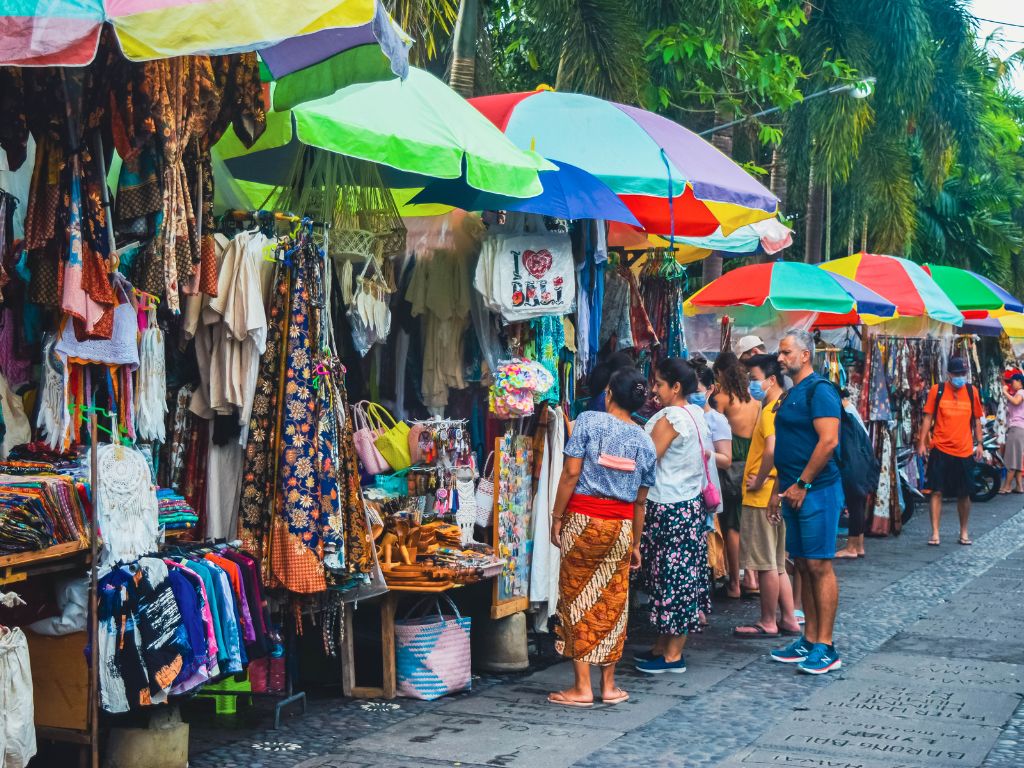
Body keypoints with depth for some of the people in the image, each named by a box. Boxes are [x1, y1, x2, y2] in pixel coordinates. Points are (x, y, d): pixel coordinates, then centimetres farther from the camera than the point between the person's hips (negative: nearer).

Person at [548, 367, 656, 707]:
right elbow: (640, 501, 11)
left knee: (578, 602, 3)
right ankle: (609, 686, 16)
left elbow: (571, 473, -10)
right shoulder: (645, 442, 8)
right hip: (620, 526, 4)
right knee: (612, 605, 10)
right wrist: (635, 543, 19)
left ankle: (581, 688, 4)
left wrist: (556, 517, -4)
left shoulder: (589, 421, -4)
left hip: (583, 520, -3)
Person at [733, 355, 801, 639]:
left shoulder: (771, 410, -16)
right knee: (777, 564, 15)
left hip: (763, 497, -10)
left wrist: (759, 481, -18)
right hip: (775, 495, 10)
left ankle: (768, 623, 6)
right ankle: (789, 620, 18)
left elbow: (772, 449, -30)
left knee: (766, 563, -1)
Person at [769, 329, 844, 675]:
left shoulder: (819, 390, -11)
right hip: (795, 491, 9)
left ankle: (825, 647, -3)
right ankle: (809, 640, 17)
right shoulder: (791, 395, 18)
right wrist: (779, 489, 19)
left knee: (818, 565, -7)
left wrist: (802, 484, -18)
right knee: (802, 565, 11)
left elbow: (828, 441, -20)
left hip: (816, 491, -9)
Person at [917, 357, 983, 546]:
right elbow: (928, 417, 1)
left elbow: (977, 419, 13)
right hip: (940, 450, -2)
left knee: (964, 494, 9)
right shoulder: (937, 390, 0)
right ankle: (935, 533, -1)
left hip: (965, 452, 2)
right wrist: (922, 442, -5)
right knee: (936, 491, -5)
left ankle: (964, 532, 24)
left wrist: (979, 443, 9)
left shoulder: (972, 391, 5)